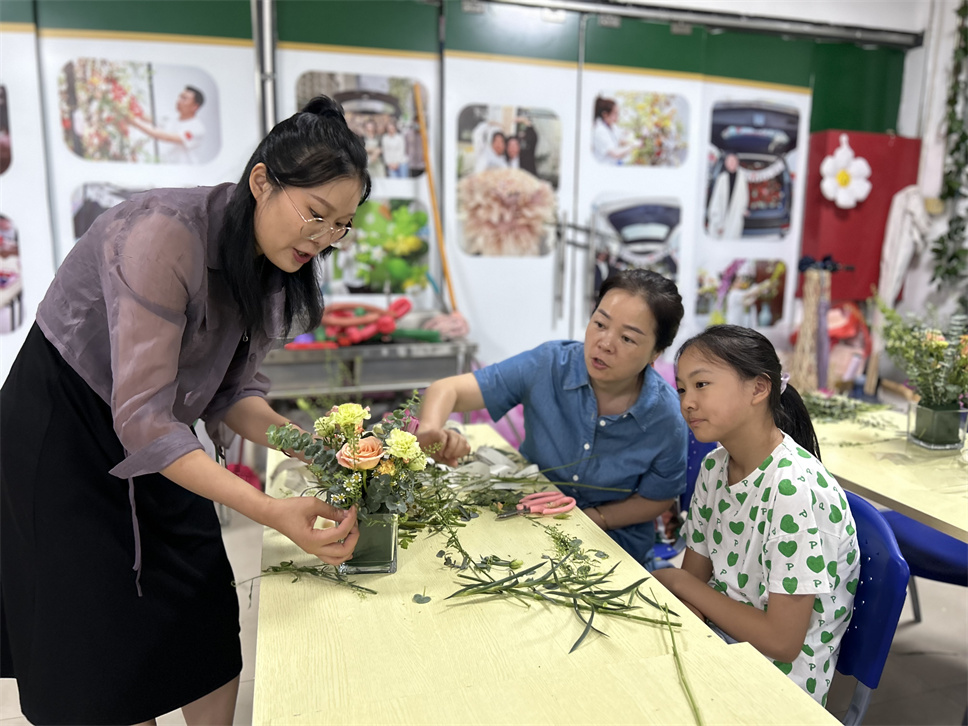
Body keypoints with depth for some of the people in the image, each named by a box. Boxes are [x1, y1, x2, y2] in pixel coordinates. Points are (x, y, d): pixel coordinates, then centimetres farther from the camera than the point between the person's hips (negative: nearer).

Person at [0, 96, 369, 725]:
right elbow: (142, 417, -32)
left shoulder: (270, 262, -5)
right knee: (108, 658, 2)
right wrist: (272, 512, -39)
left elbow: (231, 389, -2)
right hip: (61, 437, -6)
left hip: (154, 440, 7)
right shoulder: (166, 233, -30)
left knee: (211, 626, 8)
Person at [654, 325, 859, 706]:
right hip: (721, 638, 6)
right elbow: (694, 579, 3)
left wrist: (677, 581, -14)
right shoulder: (714, 467, -1)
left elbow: (781, 641, -24)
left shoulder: (795, 488, -26)